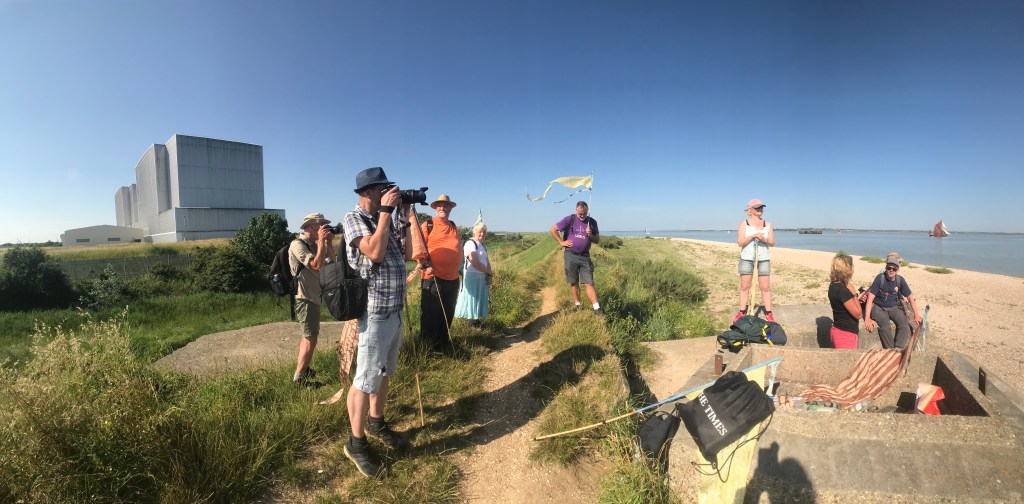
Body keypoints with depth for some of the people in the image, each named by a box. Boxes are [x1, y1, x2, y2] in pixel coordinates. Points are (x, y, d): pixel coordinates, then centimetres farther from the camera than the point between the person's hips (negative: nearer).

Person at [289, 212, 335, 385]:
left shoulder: (312, 245, 11)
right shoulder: (297, 244, -16)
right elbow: (317, 265, -25)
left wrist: (329, 242, 2)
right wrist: (321, 241, -21)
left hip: (313, 297, 10)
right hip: (305, 298, -10)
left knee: (308, 336, 20)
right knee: (311, 339, -10)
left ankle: (302, 369, 34)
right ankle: (298, 379, -3)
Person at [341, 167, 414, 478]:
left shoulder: (387, 220, 11)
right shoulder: (354, 219, -10)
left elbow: (407, 255, 13)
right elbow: (375, 252, -25)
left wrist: (404, 219, 6)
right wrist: (386, 210, -19)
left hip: (396, 310, 8)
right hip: (374, 312, -8)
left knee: (385, 372, 20)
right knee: (366, 379, 1)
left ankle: (376, 423, 37)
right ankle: (356, 443, 17)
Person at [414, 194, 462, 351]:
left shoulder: (454, 228, 16)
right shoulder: (427, 225, -2)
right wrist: (423, 263, -19)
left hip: (453, 279, 6)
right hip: (432, 278, -6)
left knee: (448, 315, 15)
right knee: (430, 315, 2)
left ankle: (444, 344, 29)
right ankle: (429, 347, 14)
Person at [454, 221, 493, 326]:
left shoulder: (483, 245, 15)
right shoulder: (470, 243, -14)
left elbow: (486, 261, 13)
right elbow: (475, 263, -21)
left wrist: (489, 276, -2)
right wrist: (489, 272, -10)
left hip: (482, 277, 9)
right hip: (472, 277, -9)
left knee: (479, 301, 13)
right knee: (472, 301, -3)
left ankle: (476, 319, 22)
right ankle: (472, 324, 3)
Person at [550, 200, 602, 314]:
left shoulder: (592, 222, 5)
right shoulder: (569, 219, -3)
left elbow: (597, 240, 11)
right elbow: (553, 229, 1)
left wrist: (590, 235, -10)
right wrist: (561, 242, -3)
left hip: (585, 257, 1)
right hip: (571, 256, -1)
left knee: (589, 283, -4)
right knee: (574, 283, 7)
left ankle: (597, 309, -7)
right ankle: (578, 306, 18)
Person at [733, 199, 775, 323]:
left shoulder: (767, 224, 8)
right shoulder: (744, 224, 0)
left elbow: (772, 243, 5)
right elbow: (740, 242, -9)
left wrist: (765, 239, -16)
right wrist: (754, 235, -19)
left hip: (763, 259, 2)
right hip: (747, 258, -2)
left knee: (765, 287, 0)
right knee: (744, 286, 3)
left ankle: (768, 313, 8)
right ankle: (742, 312, 10)